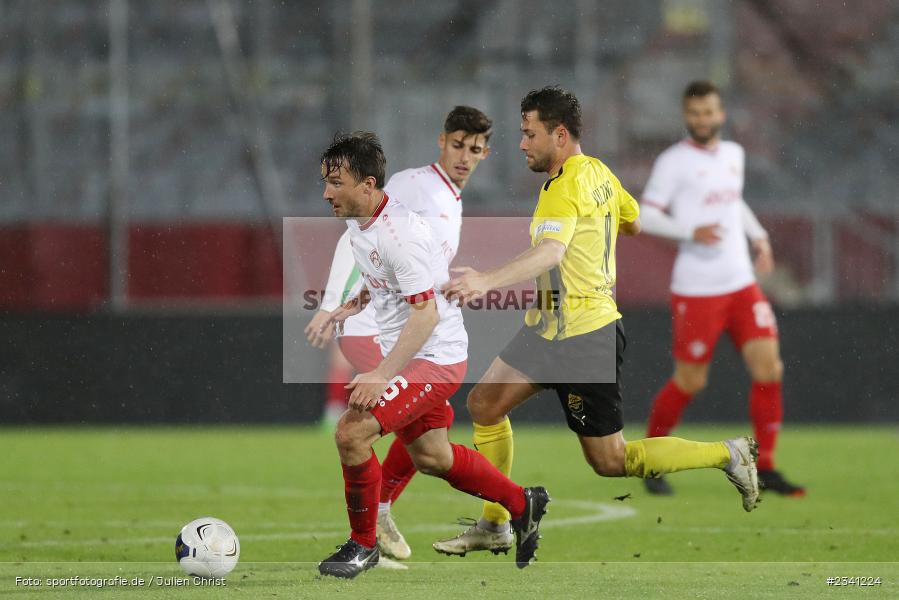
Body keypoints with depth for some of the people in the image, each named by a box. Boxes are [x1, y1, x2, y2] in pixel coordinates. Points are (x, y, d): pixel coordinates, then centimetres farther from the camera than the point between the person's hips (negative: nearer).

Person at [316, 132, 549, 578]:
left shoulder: (400, 235, -27)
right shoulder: (356, 220, 2)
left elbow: (426, 313, -30)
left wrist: (382, 375, -34)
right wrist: (354, 304, 9)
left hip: (435, 357, -10)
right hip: (405, 354, 10)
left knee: (351, 433, -20)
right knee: (430, 457, 22)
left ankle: (363, 545, -2)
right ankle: (523, 504, 42)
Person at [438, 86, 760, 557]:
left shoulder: (566, 188, -22)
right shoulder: (598, 172, 7)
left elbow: (549, 252, -39)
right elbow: (636, 224, 23)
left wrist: (487, 281, -54)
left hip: (583, 336, -10)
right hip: (552, 326, 10)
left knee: (610, 461, -1)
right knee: (485, 402, 6)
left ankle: (728, 455, 9)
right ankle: (493, 526, 13)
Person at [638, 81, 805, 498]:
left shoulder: (734, 154, 13)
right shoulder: (673, 162, -6)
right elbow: (647, 216, -10)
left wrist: (758, 235, 18)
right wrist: (691, 232, -23)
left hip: (742, 283, 6)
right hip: (696, 291, -6)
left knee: (768, 367, -5)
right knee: (689, 382, -1)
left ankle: (764, 468, 1)